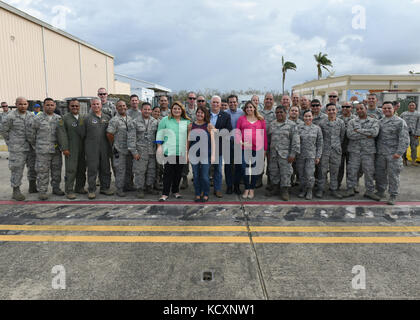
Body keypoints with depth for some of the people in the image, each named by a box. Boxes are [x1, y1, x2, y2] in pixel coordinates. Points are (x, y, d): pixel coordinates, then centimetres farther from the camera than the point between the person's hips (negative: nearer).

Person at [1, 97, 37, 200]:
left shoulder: (31, 115, 6)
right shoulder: (11, 116, -8)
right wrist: (10, 143, 2)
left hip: (31, 146, 5)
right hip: (17, 148, -5)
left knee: (33, 166, 12)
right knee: (17, 168, -2)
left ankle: (32, 187, 28)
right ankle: (16, 191, 7)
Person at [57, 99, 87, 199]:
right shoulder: (65, 118, 0)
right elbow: (61, 133, -6)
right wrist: (64, 148, -13)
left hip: (82, 148, 5)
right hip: (71, 149, -5)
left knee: (82, 169, 10)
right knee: (71, 169, -6)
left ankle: (79, 187, 24)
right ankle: (69, 190, 2)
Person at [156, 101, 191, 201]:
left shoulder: (187, 122, 11)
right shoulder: (165, 120, 6)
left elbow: (189, 137, 14)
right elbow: (160, 134, 6)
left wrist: (188, 152, 11)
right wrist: (159, 147, -2)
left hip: (182, 152, 3)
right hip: (169, 151, -2)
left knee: (178, 172, 9)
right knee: (168, 172, -4)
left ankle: (175, 191, 24)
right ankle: (165, 194, 2)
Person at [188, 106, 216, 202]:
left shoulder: (209, 126, 0)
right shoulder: (191, 126, 8)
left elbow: (212, 141, -1)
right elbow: (188, 140, 12)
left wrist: (213, 155, -6)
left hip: (205, 154, -3)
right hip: (194, 154, 3)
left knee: (205, 176, -2)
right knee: (196, 175, 7)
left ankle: (206, 195, 14)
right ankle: (197, 194, 19)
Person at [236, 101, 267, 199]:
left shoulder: (261, 120, 8)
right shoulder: (241, 119, 8)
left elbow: (264, 134, 7)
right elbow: (237, 132, 4)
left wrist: (265, 149, 5)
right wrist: (240, 142, -12)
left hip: (257, 148, 0)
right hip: (245, 148, 0)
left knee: (255, 169, 6)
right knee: (245, 168, 3)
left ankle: (252, 189, 18)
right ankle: (246, 189, 17)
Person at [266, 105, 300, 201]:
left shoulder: (291, 125, -2)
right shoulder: (271, 125, 12)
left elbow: (295, 140, -6)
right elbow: (267, 139, 17)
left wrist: (293, 153, -12)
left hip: (285, 154, -4)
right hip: (273, 154, 5)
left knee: (286, 172, -2)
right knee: (273, 172, 11)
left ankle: (285, 191, 8)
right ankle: (276, 188, 26)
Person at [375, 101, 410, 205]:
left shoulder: (400, 122, -5)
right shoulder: (380, 121, 12)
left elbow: (404, 139, -9)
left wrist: (399, 152, -16)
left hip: (393, 154, -5)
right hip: (380, 154, 5)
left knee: (393, 175, 1)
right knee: (379, 173, 13)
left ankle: (393, 196, 12)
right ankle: (380, 192, 29)